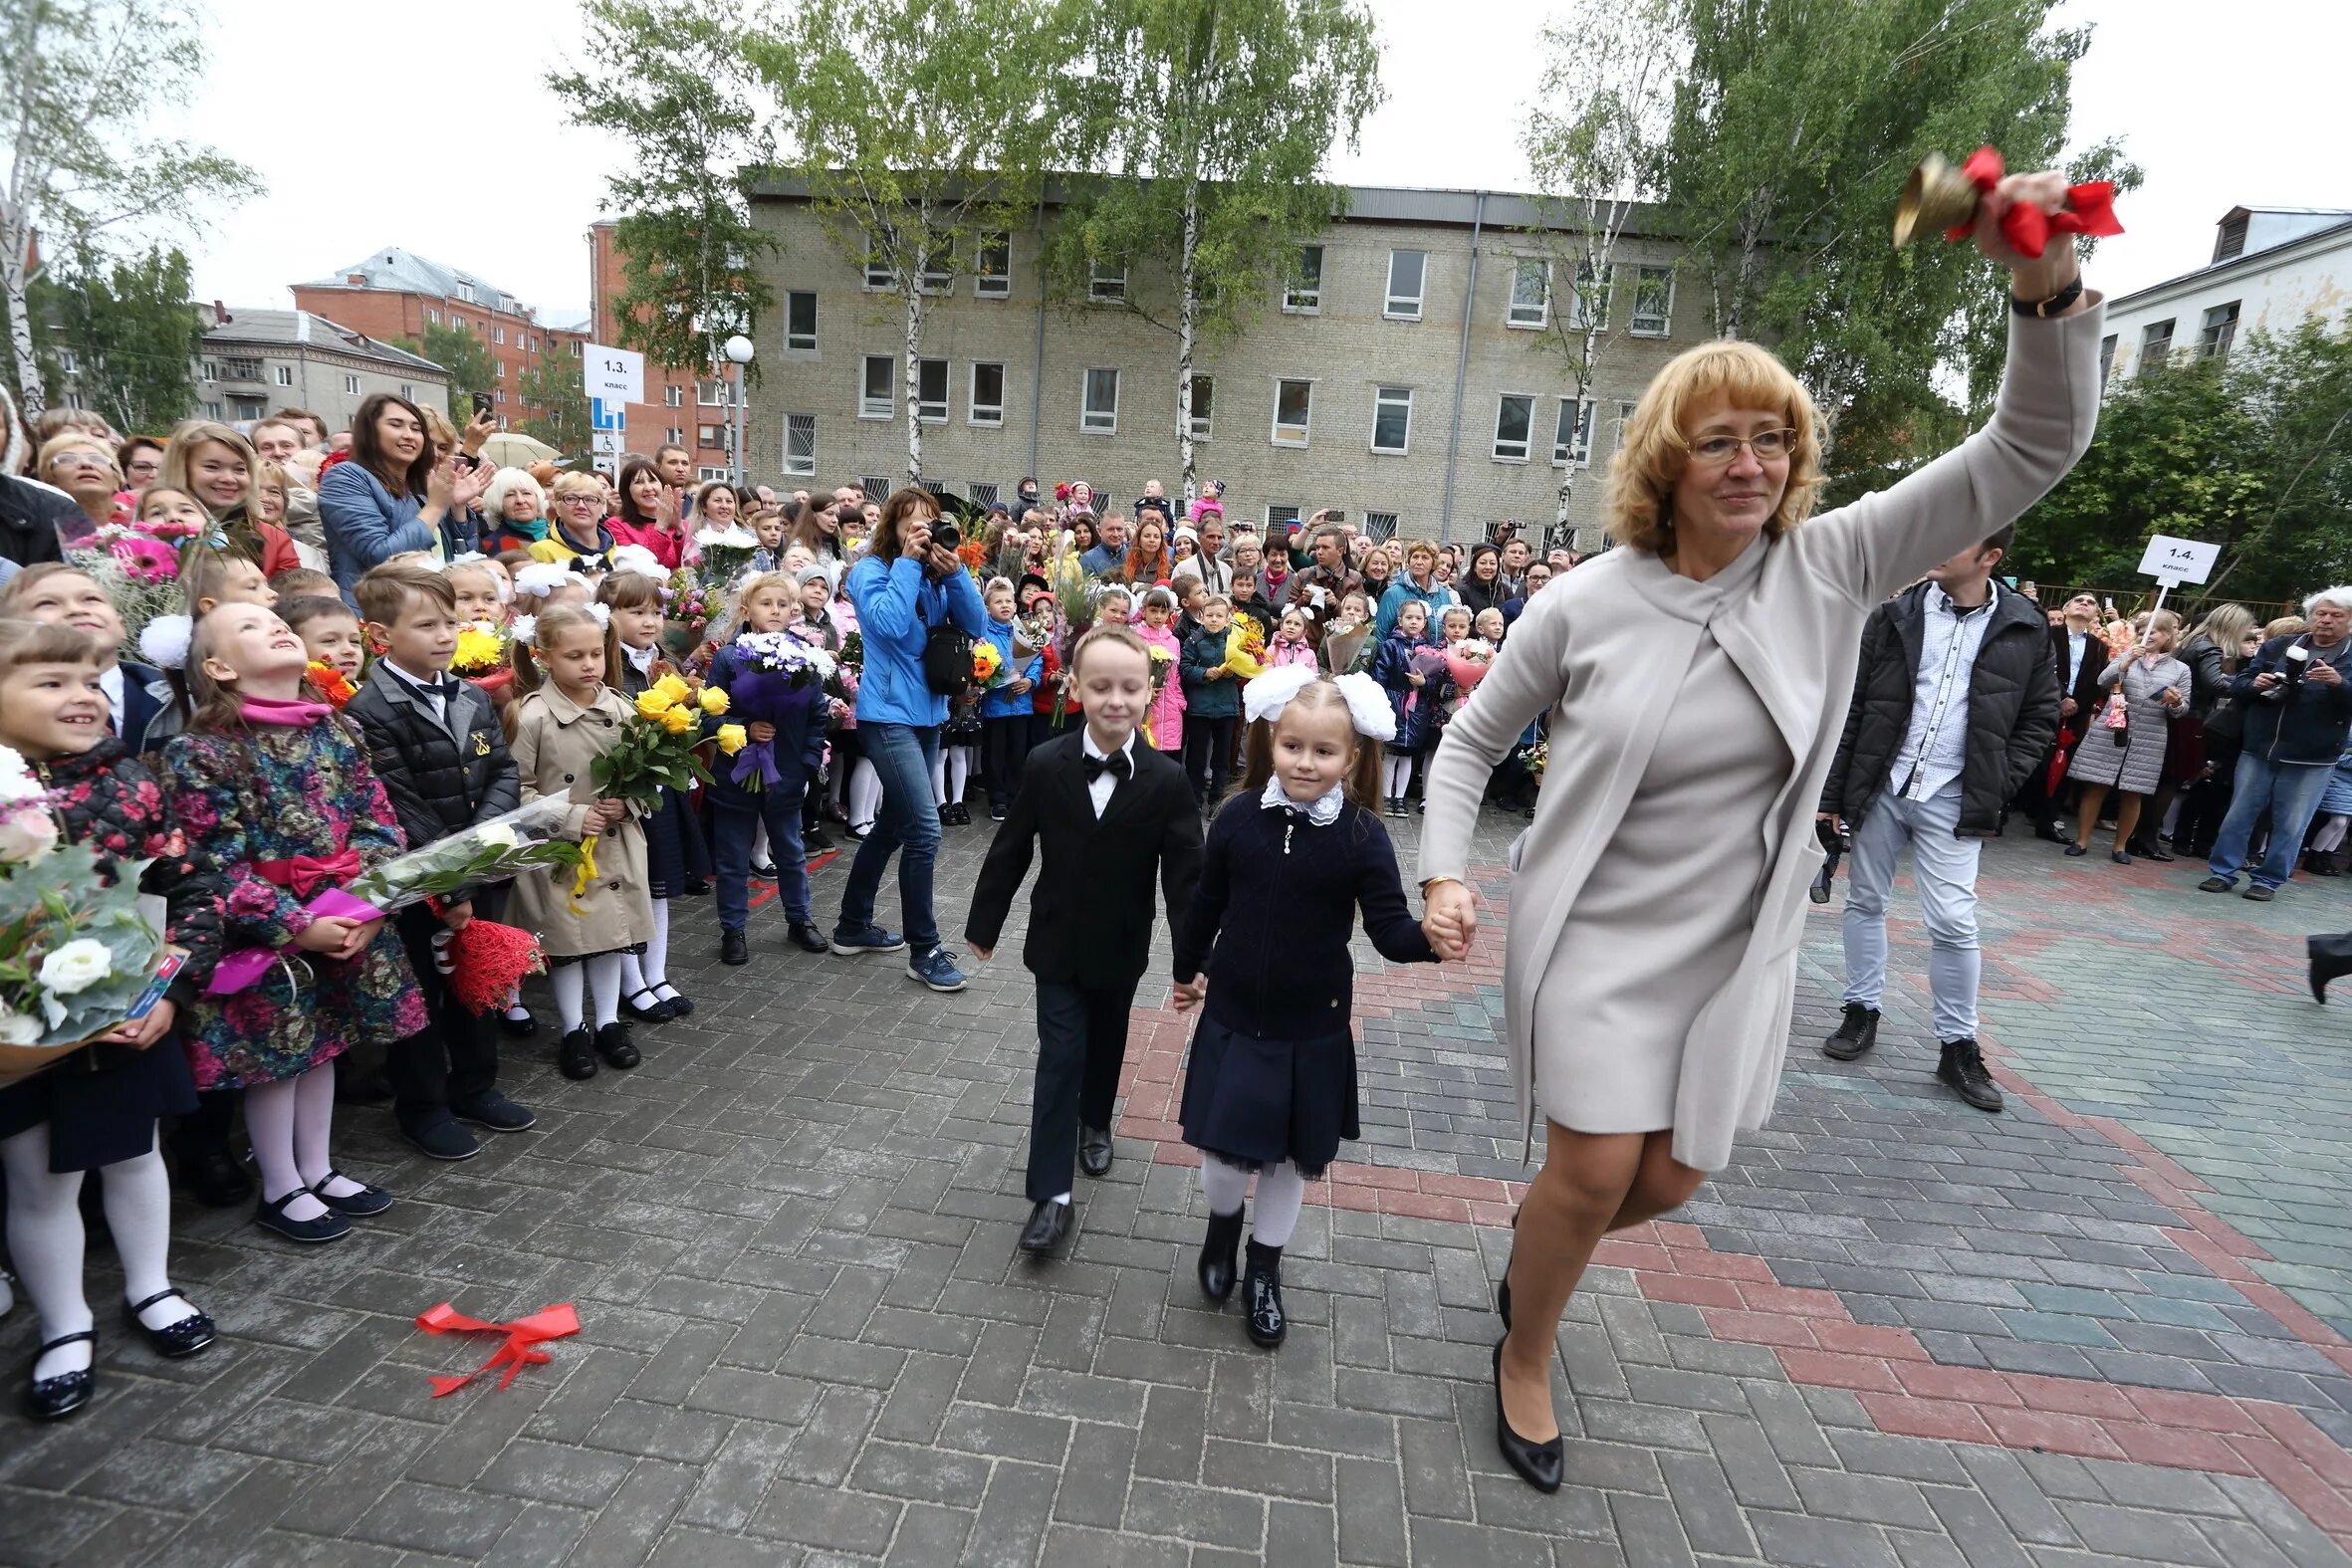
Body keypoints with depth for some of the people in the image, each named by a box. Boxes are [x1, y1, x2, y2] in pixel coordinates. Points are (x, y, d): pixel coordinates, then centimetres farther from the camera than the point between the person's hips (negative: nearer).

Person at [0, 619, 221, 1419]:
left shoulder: (128, 781, -6)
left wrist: (170, 990, -12)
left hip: (132, 1017, 1)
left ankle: (149, 1288, 40)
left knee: (133, 1156, 20)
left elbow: (191, 893, -4)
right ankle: (64, 1328, 34)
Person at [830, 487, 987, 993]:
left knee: (893, 824, 16)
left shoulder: (938, 575, 10)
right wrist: (907, 563, -15)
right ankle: (924, 950, -3)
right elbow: (887, 623, -23)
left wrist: (954, 573, -11)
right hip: (888, 714, -7)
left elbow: (976, 627, 0)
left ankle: (853, 927, 31)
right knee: (925, 828, -14)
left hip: (928, 713, 7)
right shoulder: (872, 570, -5)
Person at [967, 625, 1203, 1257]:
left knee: (1106, 1044, 21)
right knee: (1059, 1056, 0)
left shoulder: (1166, 781, -15)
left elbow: (1185, 873, -12)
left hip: (1120, 948, 1)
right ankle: (1051, 1193, 8)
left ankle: (1094, 1123, 48)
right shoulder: (1044, 765, -13)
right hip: (1057, 943, -1)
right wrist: (985, 924, 4)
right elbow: (1010, 851, -3)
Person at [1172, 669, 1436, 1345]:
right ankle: (1223, 1223, 43)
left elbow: (1390, 929, -15)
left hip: (1313, 1030, 0)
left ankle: (1264, 1270, 40)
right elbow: (1208, 903, 4)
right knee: (1222, 1148, 7)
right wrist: (1188, 970, 16)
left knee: (1292, 1157, 14)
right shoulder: (1240, 817, -9)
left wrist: (1432, 936, -37)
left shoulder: (1362, 837, -13)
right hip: (1232, 1018, 1)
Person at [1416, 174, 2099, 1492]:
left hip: (1736, 951, 3)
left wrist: (2048, 287, -27)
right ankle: (1526, 1360, 32)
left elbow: (2033, 450, -11)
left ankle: (1533, 1257, 49)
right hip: (1595, 939, -3)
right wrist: (1444, 875, -12)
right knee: (1595, 1177, 1)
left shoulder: (1834, 568, -6)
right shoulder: (1582, 605, -11)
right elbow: (1471, 743, -1)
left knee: (1669, 1183, 15)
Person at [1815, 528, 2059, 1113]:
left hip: (1952, 799, -1)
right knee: (1864, 901, 11)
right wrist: (1831, 791, -3)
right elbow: (1851, 706, 0)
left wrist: (1996, 789, -3)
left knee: (1953, 922, -3)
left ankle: (1957, 1045, 12)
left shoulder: (2025, 628, 1)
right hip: (1880, 786, 2)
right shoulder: (1895, 615, 0)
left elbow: (2040, 718, 8)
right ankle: (1862, 1010, 27)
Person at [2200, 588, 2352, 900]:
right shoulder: (2278, 646, 7)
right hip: (2259, 751, 2)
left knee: (2290, 825, 5)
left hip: (2310, 761, -2)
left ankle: (2269, 880, 15)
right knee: (2238, 815, 6)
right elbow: (2237, 685, 9)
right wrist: (2254, 683, -13)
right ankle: (2223, 872, 15)